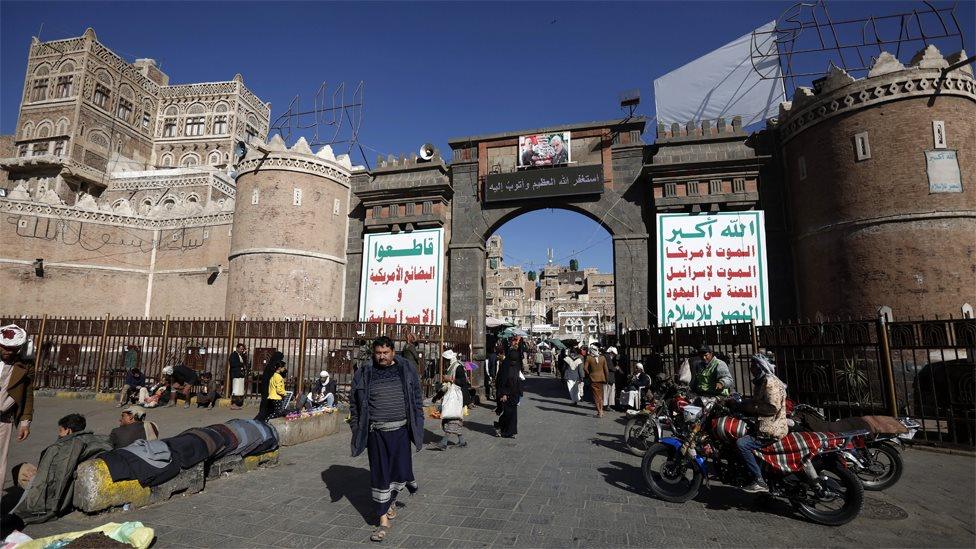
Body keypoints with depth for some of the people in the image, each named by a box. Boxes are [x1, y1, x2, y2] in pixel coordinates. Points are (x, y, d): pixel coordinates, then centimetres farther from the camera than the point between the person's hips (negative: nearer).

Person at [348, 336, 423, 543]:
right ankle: (383, 519, 19)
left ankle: (391, 501, 40)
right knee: (379, 474, 5)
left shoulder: (406, 371, 0)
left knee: (401, 471, 8)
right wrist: (356, 430, 2)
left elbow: (417, 400, 5)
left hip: (400, 430, 1)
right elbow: (354, 404, 5)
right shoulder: (364, 374, -1)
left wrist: (417, 425, 2)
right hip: (376, 432, 0)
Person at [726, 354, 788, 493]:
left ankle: (759, 481, -20)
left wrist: (753, 407, -18)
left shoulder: (770, 382, -15)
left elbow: (774, 407, -25)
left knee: (742, 444, -24)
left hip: (772, 430, -11)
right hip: (766, 426, 11)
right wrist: (738, 405, 7)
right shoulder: (761, 382, 18)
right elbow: (756, 402, 22)